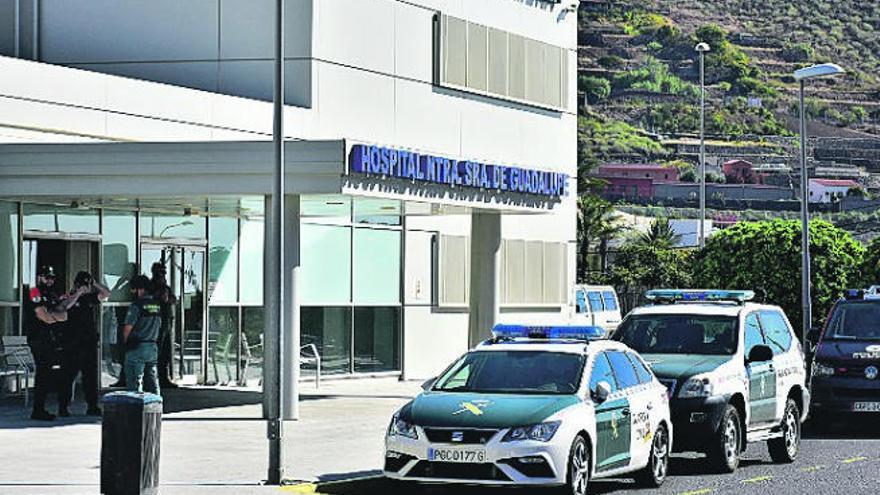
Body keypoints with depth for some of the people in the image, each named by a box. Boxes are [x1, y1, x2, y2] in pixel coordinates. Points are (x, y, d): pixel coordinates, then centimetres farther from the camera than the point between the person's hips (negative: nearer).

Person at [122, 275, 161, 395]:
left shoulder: (137, 305, -13)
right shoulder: (157, 305, 9)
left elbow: (128, 328, -12)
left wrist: (125, 341, 6)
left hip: (137, 348, -7)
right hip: (153, 347, 7)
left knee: (134, 382, -4)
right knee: (152, 381, 11)